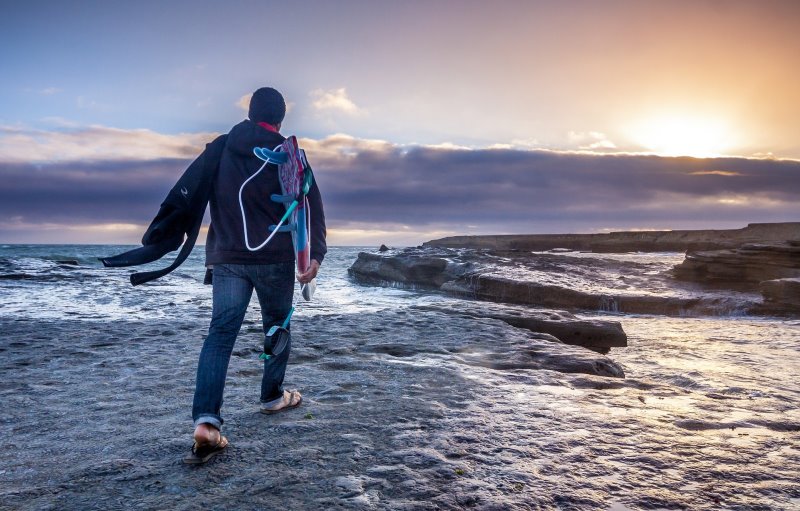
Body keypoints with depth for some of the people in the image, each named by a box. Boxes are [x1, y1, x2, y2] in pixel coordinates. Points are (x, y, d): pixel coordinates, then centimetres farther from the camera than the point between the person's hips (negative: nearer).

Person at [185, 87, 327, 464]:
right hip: (274, 259, -2)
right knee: (277, 325, 17)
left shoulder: (220, 150, 10)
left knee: (221, 333, -4)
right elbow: (311, 204, -9)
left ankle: (206, 420, -18)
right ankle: (273, 397, 30)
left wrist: (212, 253, 20)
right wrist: (316, 254, -11)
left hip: (227, 258, 2)